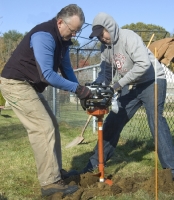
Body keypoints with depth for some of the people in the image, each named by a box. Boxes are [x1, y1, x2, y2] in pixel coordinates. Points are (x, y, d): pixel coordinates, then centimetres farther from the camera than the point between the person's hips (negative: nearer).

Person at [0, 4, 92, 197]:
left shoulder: (62, 39, 8)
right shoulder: (44, 36, -23)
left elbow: (66, 69, 12)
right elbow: (47, 74, -29)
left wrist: (81, 93, 0)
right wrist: (77, 88, -24)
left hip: (29, 85, 10)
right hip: (16, 83, -10)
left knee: (50, 126, 11)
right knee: (43, 128, -15)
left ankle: (55, 171, 19)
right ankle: (50, 182, -13)